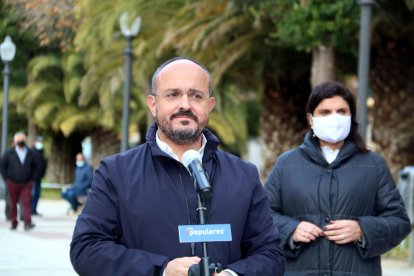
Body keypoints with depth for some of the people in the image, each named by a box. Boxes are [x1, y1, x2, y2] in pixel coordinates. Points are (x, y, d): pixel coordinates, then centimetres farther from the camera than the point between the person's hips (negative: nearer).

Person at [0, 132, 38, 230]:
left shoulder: (30, 153, 5)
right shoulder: (9, 153, 1)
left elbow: (35, 167, 14)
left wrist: (32, 178, 5)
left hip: (26, 184, 0)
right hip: (12, 184, 0)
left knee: (26, 203, -11)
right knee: (13, 204, 6)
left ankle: (27, 223, -17)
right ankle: (14, 223, 15)